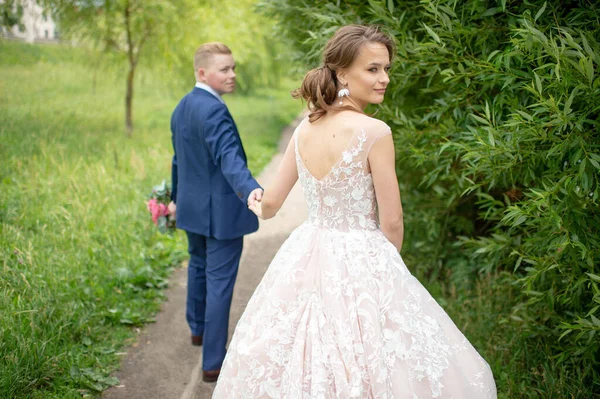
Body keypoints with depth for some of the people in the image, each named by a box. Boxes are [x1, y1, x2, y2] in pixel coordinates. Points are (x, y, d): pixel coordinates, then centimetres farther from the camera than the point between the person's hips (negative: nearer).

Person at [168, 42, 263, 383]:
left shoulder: (182, 108, 8)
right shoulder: (214, 110, -22)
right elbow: (229, 157, -37)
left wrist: (176, 197, 30)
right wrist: (250, 188, -52)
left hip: (192, 207, 10)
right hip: (221, 211, -10)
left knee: (199, 267, 27)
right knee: (219, 284, -2)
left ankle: (198, 329, 48)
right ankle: (214, 362, 5)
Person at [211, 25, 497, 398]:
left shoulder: (305, 129, 1)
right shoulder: (375, 132, -17)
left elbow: (271, 204, 10)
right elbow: (392, 223, -12)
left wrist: (257, 205, 34)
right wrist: (388, 265, 8)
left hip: (305, 261, 7)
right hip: (360, 265, -6)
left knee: (304, 366, 21)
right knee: (364, 367, 9)